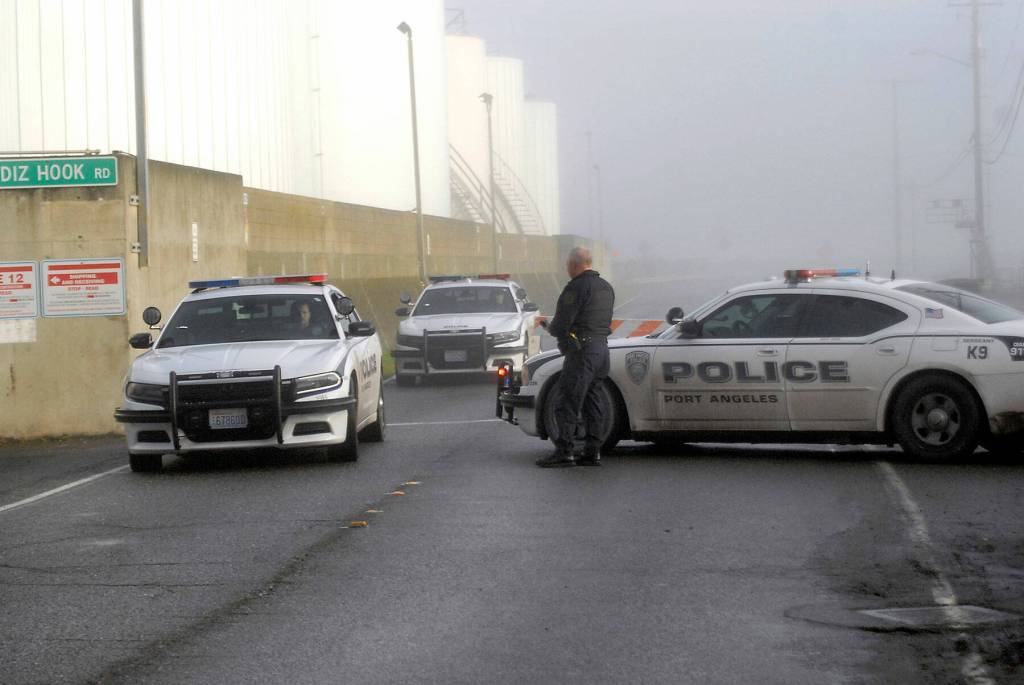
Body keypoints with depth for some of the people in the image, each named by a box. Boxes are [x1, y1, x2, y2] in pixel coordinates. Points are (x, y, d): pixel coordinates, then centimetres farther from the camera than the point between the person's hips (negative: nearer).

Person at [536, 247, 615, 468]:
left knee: (568, 403, -7)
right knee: (592, 402, 12)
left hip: (582, 350, -9)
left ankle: (564, 452, -10)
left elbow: (562, 323, -17)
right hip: (602, 347, 9)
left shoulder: (577, 286, -13)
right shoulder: (606, 287, 17)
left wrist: (550, 327, 6)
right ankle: (593, 452, 10)